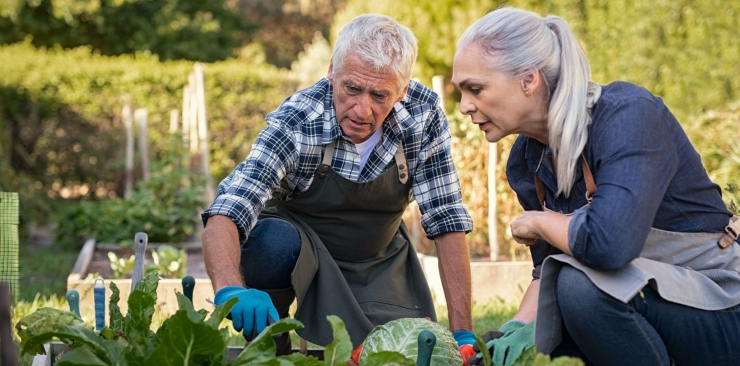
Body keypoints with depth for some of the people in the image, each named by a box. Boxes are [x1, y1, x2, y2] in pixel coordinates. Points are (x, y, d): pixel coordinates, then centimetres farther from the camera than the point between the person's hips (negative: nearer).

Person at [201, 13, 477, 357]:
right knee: (274, 241, -35)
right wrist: (231, 289, -61)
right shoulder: (296, 122, -30)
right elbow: (225, 215, -40)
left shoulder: (425, 115, -23)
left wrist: (462, 332, -22)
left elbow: (446, 220, -17)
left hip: (379, 259, 3)